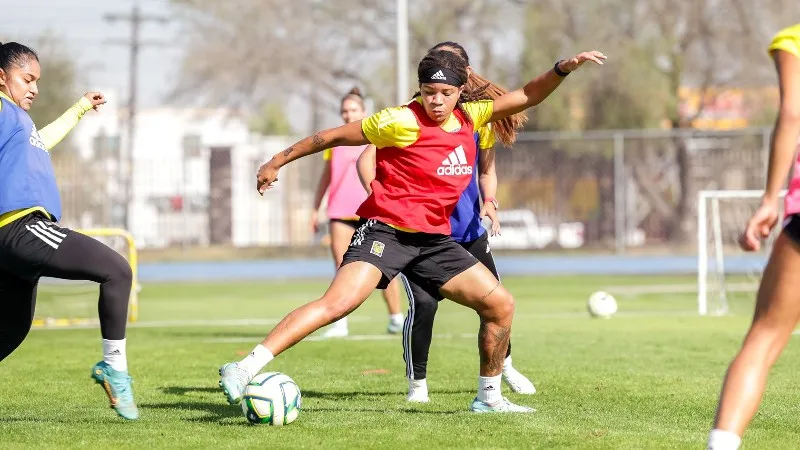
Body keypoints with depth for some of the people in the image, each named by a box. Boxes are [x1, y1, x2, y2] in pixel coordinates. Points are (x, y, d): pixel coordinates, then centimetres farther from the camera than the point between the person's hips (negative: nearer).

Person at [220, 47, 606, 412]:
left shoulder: (469, 117, 6)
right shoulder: (403, 122, -13)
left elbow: (526, 97, 17)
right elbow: (334, 136, -5)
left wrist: (563, 69, 1)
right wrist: (277, 162, -1)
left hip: (434, 239, 7)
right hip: (385, 228, -7)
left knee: (500, 304, 4)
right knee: (339, 302, -28)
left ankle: (488, 397, 22)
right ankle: (245, 369, -32)